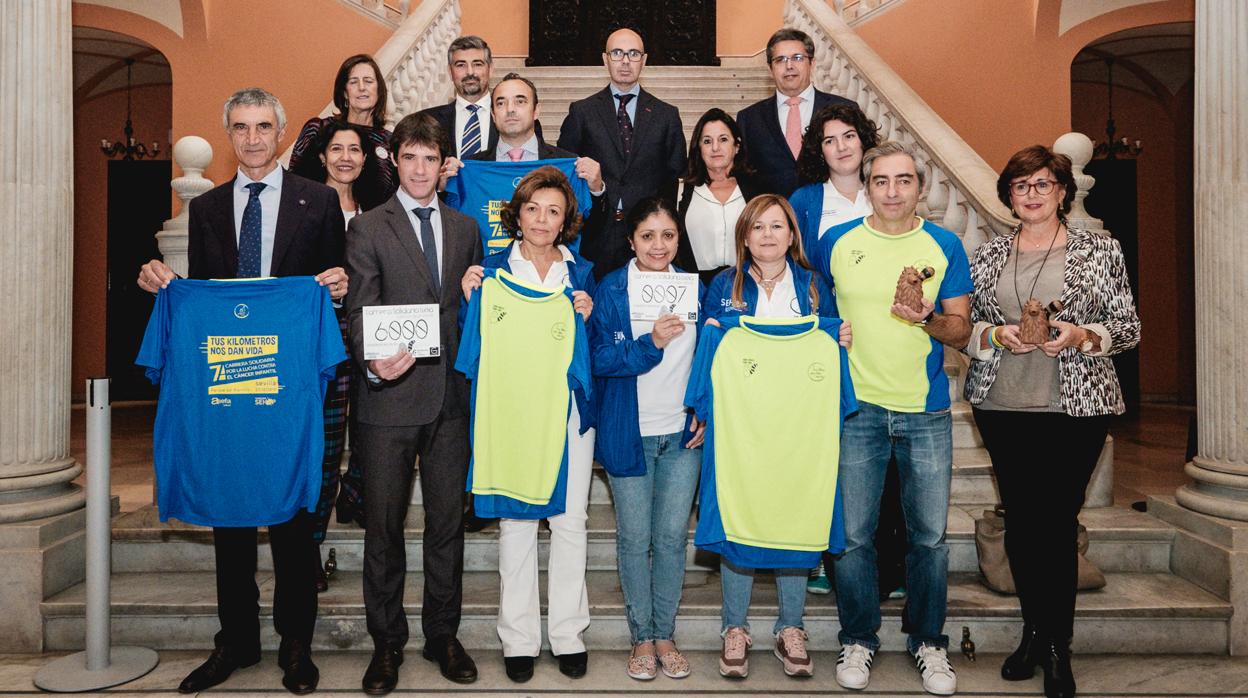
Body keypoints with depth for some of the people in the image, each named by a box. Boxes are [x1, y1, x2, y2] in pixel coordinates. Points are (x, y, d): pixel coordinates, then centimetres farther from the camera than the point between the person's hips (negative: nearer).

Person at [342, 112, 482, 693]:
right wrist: (373, 362, -25)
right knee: (384, 524, 5)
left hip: (451, 395, 3)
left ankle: (442, 634, 25)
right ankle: (386, 643, 20)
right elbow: (360, 312, -6)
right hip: (390, 399, -3)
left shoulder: (465, 228, 13)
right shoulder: (367, 228, 2)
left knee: (447, 520, 10)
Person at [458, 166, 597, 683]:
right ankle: (519, 638, 15)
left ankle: (568, 634, 17)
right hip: (511, 409, -1)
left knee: (571, 520, 3)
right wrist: (470, 299, -13)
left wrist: (587, 317, -9)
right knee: (515, 521, 2)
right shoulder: (492, 268, 5)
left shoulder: (582, 272, 9)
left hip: (569, 409, 1)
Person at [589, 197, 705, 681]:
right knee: (635, 539, 6)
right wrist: (652, 342, -24)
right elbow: (601, 359, -11)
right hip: (629, 433, -2)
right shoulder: (610, 290, -4)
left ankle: (665, 634, 21)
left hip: (683, 432, 2)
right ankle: (642, 637, 20)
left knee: (673, 537, 6)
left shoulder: (693, 288, 6)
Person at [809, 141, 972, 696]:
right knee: (853, 535, 4)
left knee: (929, 535, 6)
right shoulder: (836, 242, 3)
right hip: (857, 407, 0)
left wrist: (929, 320, -16)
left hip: (927, 412, 0)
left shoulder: (945, 246, 3)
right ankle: (858, 640, 22)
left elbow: (961, 331, 3)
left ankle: (928, 642, 25)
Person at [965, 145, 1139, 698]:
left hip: (1075, 408, -2)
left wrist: (1082, 335, -15)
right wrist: (996, 335, -10)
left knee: (1057, 523, -2)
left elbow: (1129, 327, 3)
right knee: (1019, 521, 9)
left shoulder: (1100, 251, 3)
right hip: (1001, 407, 3)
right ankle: (1034, 632, 27)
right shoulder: (986, 256, 8)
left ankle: (1058, 648, 14)